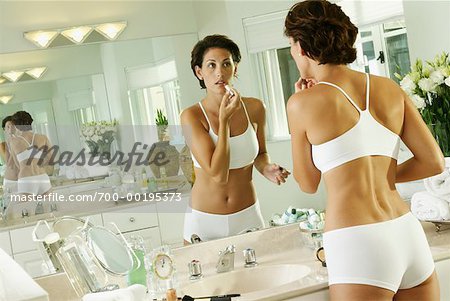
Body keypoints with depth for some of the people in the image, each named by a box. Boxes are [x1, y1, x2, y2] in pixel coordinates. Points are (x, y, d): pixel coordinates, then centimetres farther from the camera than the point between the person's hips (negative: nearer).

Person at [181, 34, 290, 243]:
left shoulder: (254, 108, -4)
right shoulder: (192, 116, -14)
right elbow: (218, 174, -21)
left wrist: (266, 168, -7)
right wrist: (224, 120, -22)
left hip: (248, 217, 3)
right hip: (205, 220, -2)